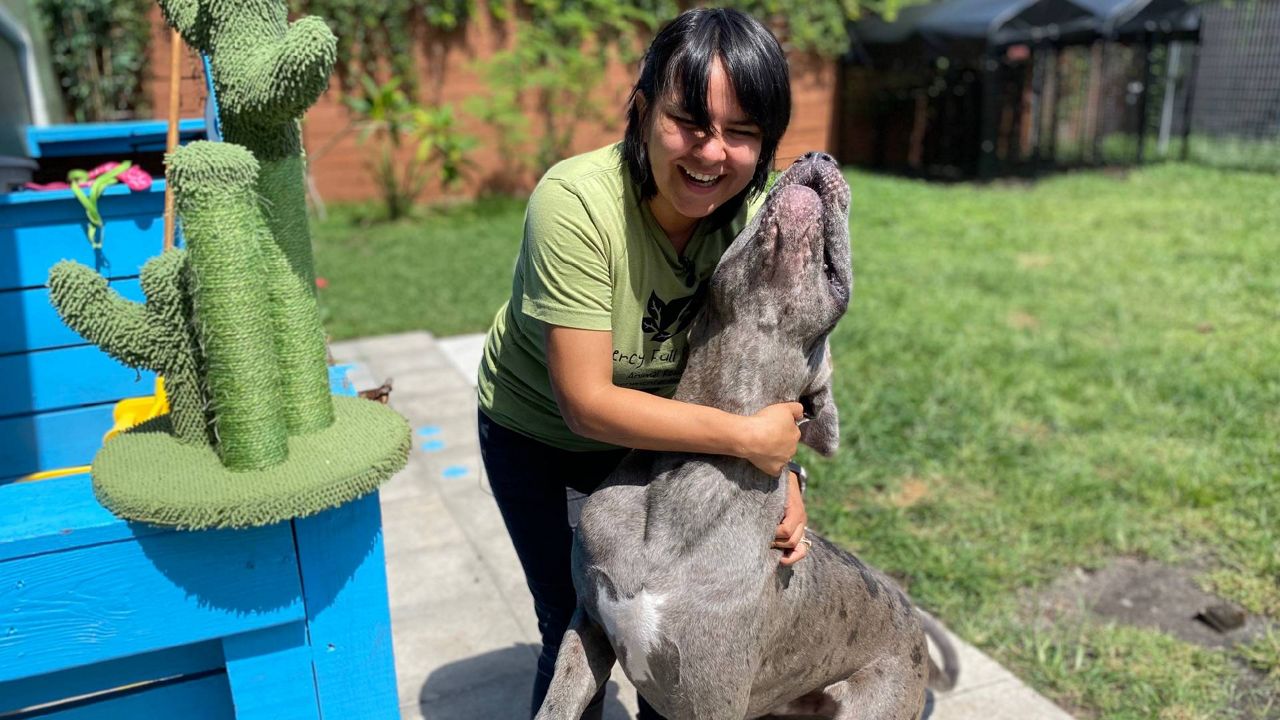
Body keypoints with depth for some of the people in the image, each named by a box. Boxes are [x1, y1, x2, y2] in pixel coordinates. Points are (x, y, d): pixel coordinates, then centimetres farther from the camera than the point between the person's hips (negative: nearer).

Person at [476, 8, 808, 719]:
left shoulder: (756, 213, -19)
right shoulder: (575, 203, -34)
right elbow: (587, 403, -34)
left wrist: (782, 472, -20)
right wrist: (747, 436, -34)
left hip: (653, 429, 4)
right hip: (539, 438, -4)